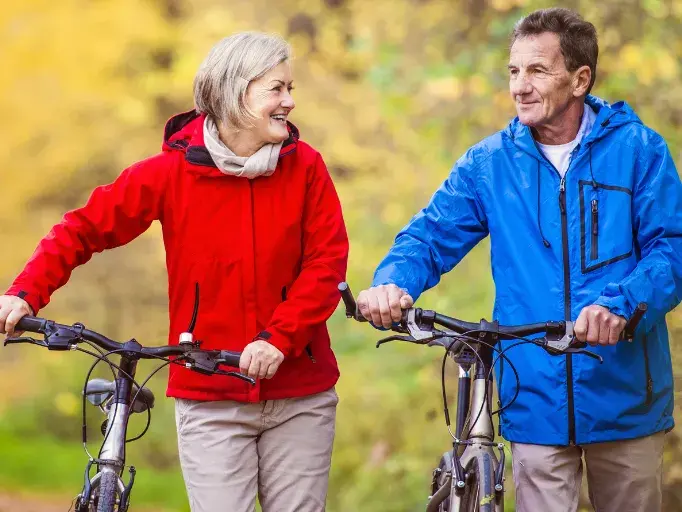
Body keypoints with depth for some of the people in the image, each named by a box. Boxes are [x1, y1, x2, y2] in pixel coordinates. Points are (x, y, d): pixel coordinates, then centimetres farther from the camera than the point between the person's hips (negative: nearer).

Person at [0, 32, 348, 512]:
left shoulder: (304, 166, -1)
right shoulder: (172, 172, -4)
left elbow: (327, 261, -3)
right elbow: (85, 229, 2)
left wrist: (280, 337, -16)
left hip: (299, 394, 2)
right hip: (211, 399, -1)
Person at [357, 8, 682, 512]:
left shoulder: (637, 149, -1)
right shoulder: (490, 162, 5)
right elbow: (431, 237, 5)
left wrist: (619, 304, -26)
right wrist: (393, 284, -18)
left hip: (625, 400, -1)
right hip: (536, 407, 1)